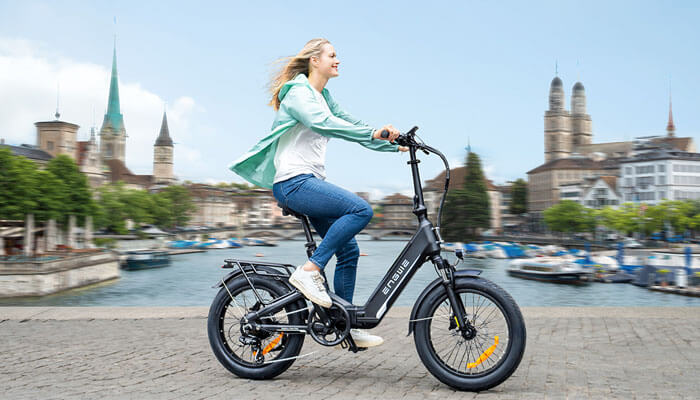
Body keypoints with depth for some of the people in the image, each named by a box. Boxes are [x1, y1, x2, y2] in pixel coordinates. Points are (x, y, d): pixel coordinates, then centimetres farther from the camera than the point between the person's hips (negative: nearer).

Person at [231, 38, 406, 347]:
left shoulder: (324, 97, 22)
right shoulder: (298, 91, -6)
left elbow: (352, 124, 20)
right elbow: (321, 123, -25)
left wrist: (395, 145, 10)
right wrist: (372, 133, -31)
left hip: (310, 182, 9)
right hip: (293, 182, -9)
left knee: (348, 250, 5)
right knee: (361, 209, -26)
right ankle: (309, 271, -18)